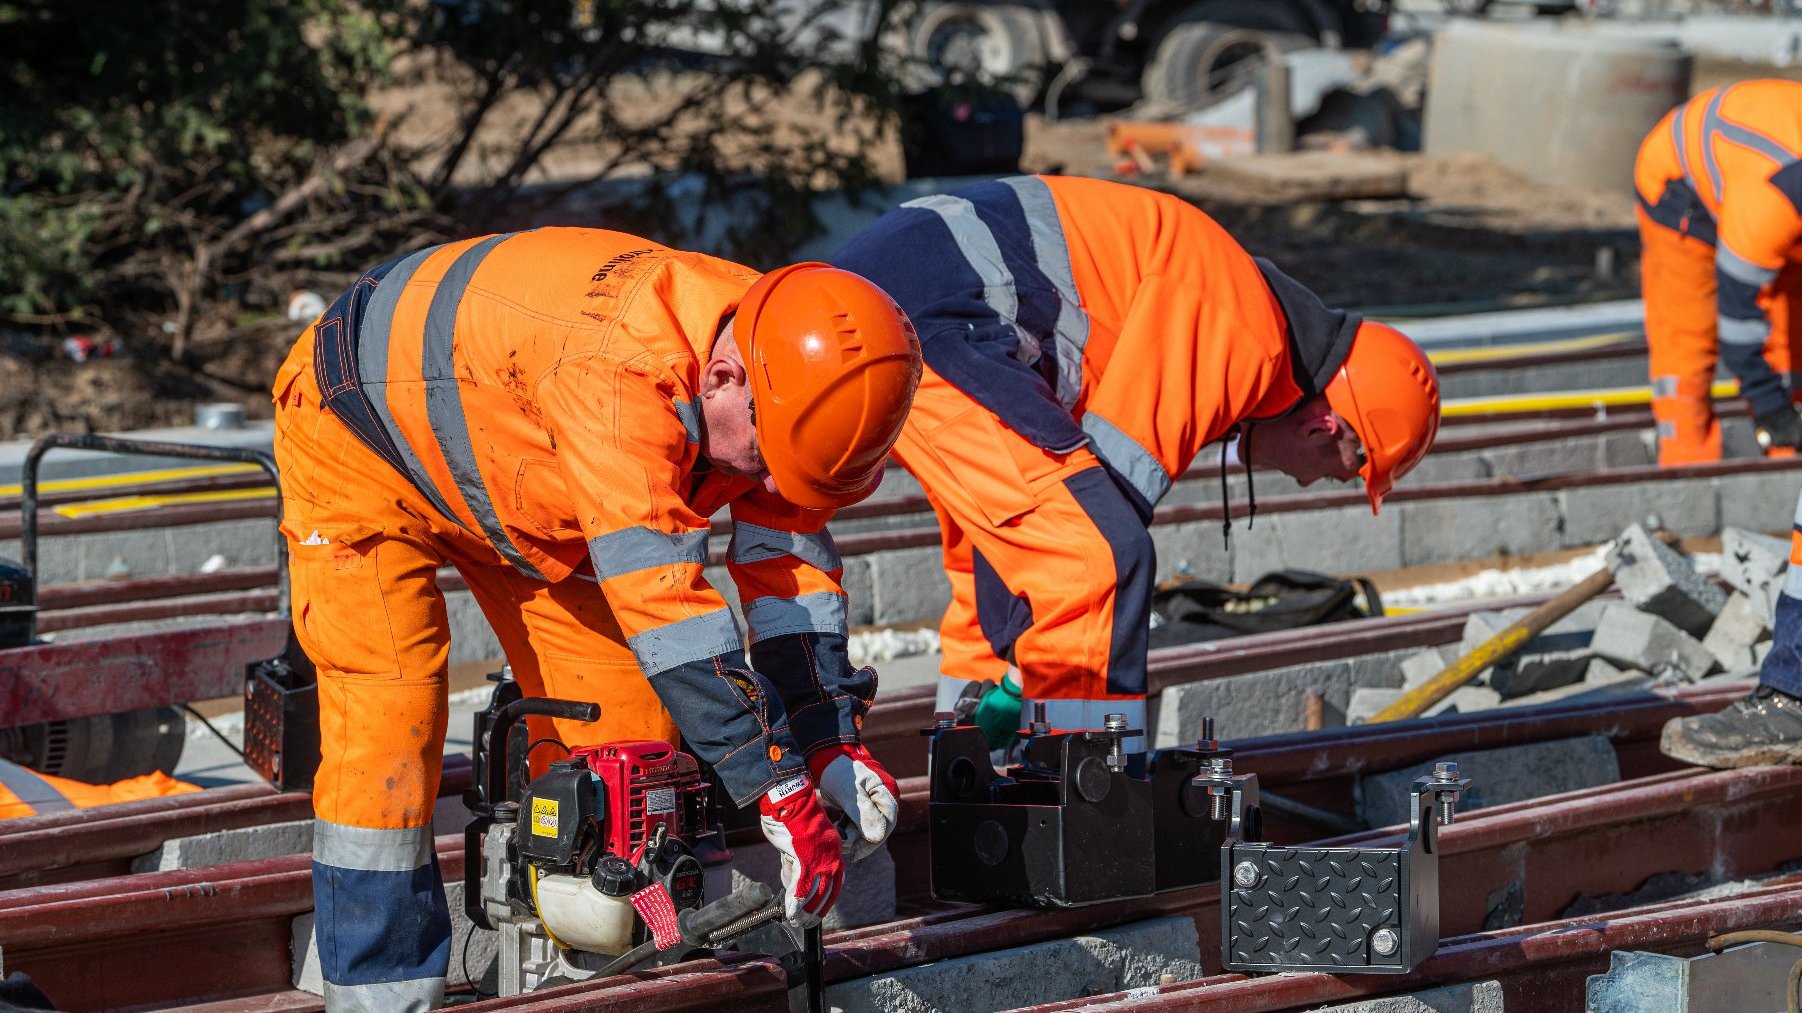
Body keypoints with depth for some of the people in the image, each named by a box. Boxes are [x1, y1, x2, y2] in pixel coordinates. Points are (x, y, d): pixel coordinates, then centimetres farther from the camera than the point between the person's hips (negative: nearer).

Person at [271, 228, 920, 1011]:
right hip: (361, 438, -8)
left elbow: (788, 560, -8)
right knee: (387, 719, -18)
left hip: (510, 470, 8)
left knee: (621, 713, 0)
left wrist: (831, 738, -16)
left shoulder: (773, 375, -19)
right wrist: (778, 788, -43)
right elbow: (659, 591, -46)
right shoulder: (622, 370, -45)